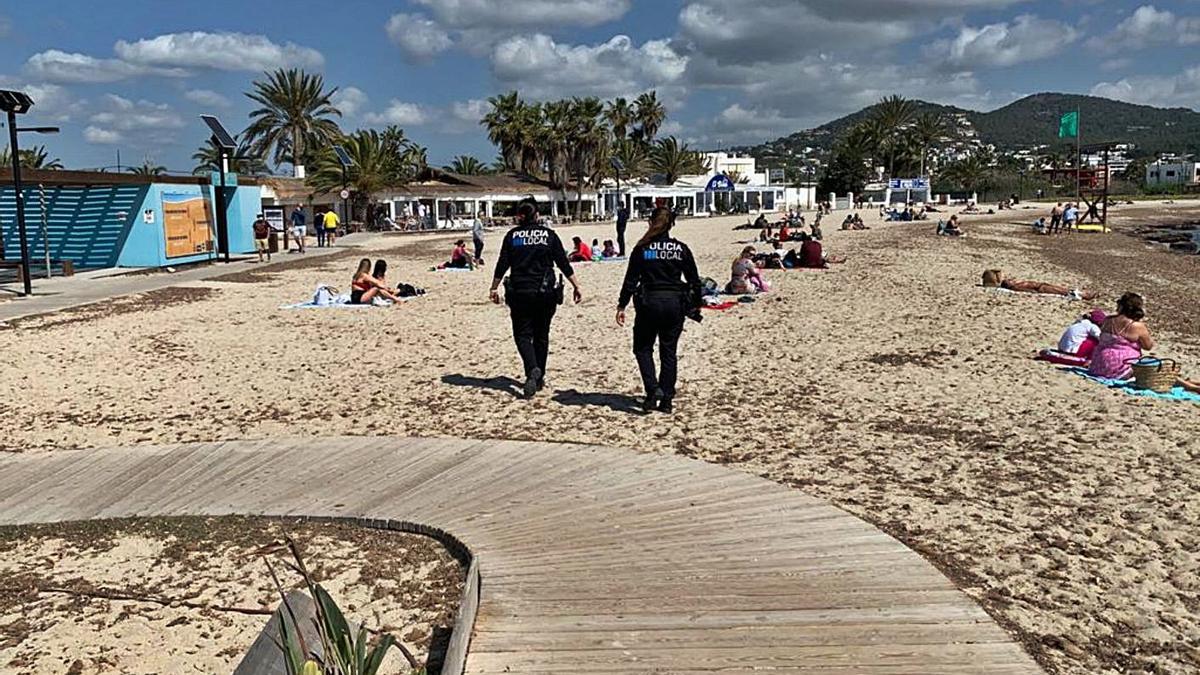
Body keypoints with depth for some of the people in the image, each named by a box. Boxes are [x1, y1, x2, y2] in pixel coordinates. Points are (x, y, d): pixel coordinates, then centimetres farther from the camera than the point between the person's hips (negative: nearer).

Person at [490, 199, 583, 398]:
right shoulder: (549, 234, 2)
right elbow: (563, 264, 0)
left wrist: (494, 288, 10)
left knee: (522, 334, 4)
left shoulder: (512, 235, 1)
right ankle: (539, 378, 19)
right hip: (545, 292, 1)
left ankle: (533, 370, -21)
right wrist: (576, 286, 6)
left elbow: (502, 264, 1)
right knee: (541, 335, 14)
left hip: (520, 292, -1)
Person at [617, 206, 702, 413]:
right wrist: (696, 304, 17)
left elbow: (631, 280, -4)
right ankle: (666, 399, 12)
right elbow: (694, 280, 5)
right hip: (675, 304, 2)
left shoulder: (642, 248, -4)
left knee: (643, 348, 13)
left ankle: (653, 389, -6)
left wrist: (622, 306, 2)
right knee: (669, 352, 11)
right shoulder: (681, 249, 2)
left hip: (649, 303, -2)